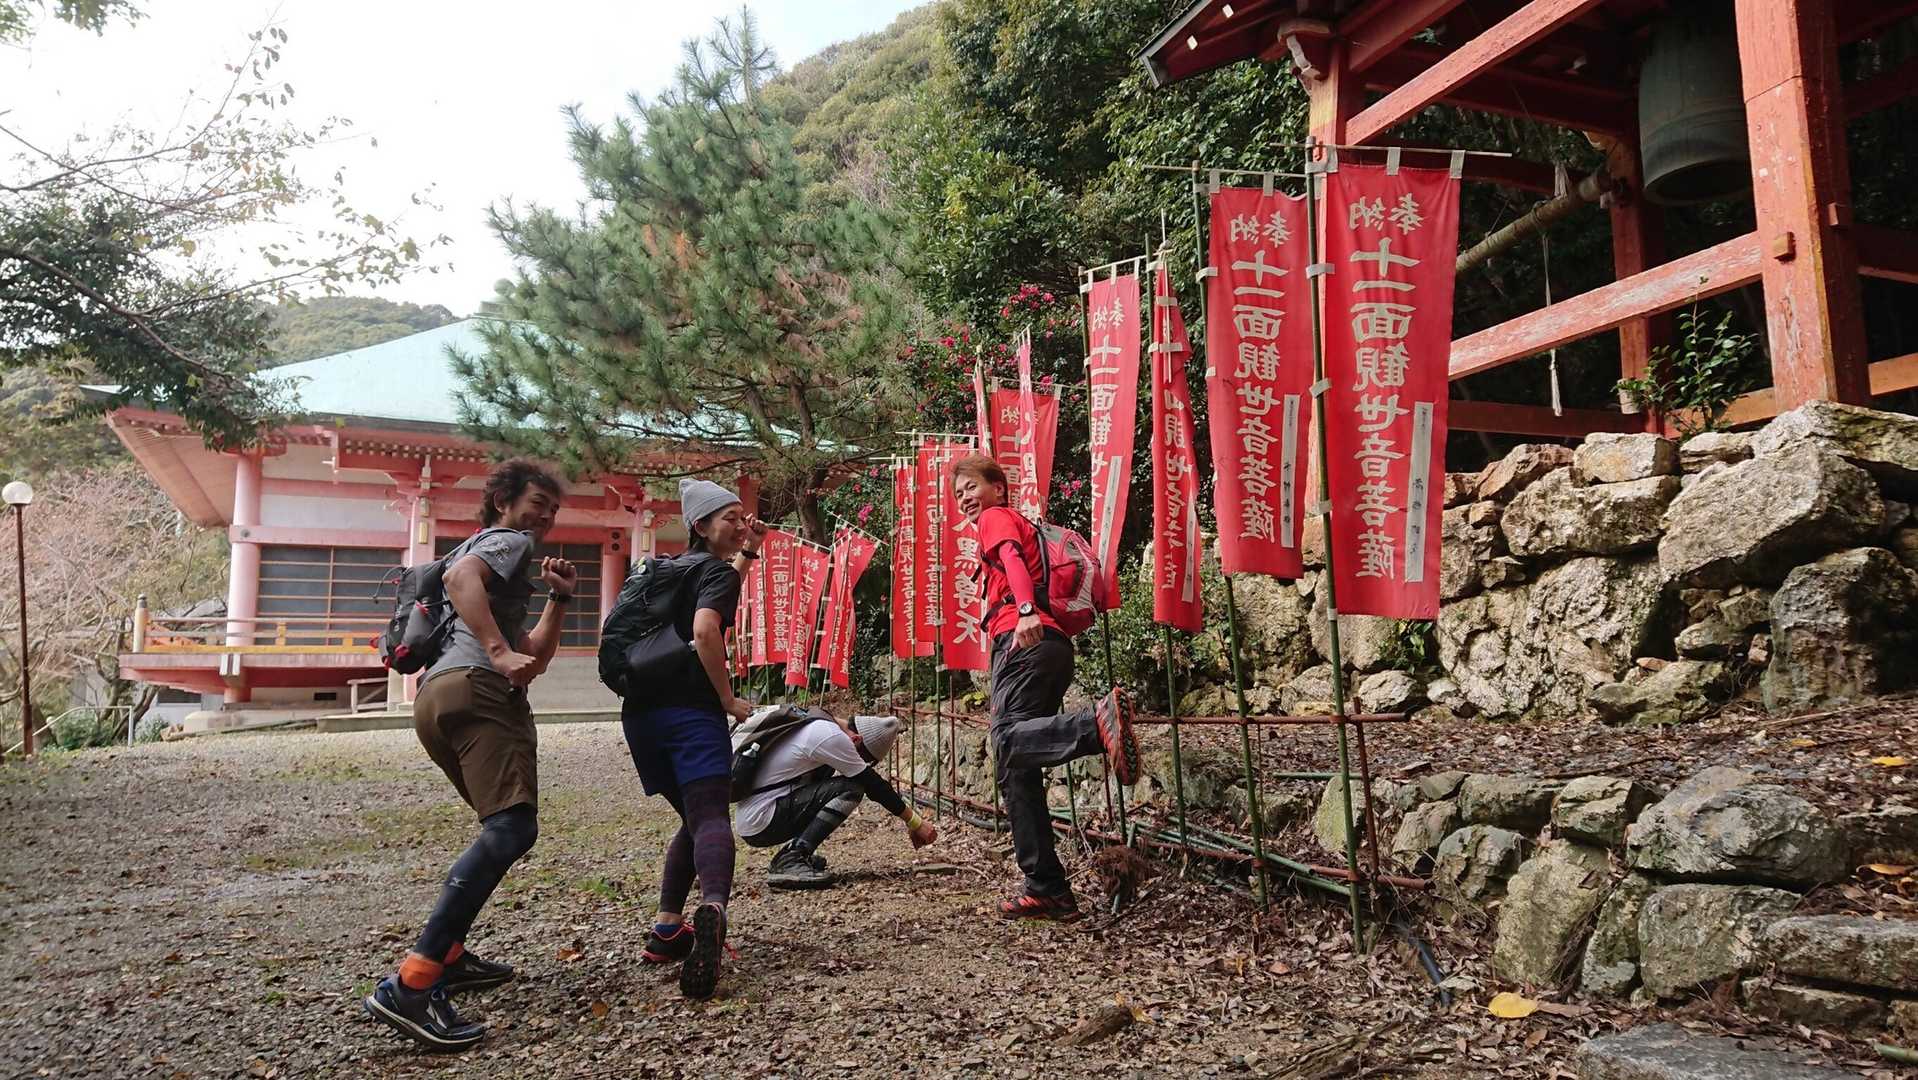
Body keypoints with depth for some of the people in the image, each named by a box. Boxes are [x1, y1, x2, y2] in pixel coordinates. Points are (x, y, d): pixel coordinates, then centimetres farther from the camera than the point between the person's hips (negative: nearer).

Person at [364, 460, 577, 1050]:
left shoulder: (482, 548, 37)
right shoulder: (510, 540, 9)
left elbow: (535, 657, 33)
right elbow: (460, 577, -17)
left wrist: (559, 597, 24)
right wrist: (499, 653, -24)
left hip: (438, 692, 10)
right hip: (476, 689, -10)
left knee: (502, 825, 22)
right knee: (512, 828, -21)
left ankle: (447, 955, 18)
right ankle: (410, 985, -29)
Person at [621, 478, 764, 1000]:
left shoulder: (671, 567, 23)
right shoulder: (714, 569, -2)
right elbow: (705, 630, -21)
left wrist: (749, 550, 35)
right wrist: (729, 699, -13)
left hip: (641, 711, 8)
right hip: (689, 709, -8)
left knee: (692, 818, 19)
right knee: (711, 817, -19)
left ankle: (666, 930, 10)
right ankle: (713, 910, -47)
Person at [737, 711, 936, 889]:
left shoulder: (820, 724, 13)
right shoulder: (831, 737, -17)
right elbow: (875, 785, -11)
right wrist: (916, 823, -2)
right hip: (760, 824, -10)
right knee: (849, 789, -16)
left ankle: (787, 857, 14)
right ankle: (790, 861, -17)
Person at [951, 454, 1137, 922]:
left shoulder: (997, 518, 9)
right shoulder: (1024, 526, 36)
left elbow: (1013, 560, -12)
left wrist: (1026, 611, -29)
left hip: (1024, 640, -9)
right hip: (1051, 643, 9)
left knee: (1007, 739, -28)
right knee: (1018, 773, 5)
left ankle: (1098, 721, -48)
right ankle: (1048, 890, 2)